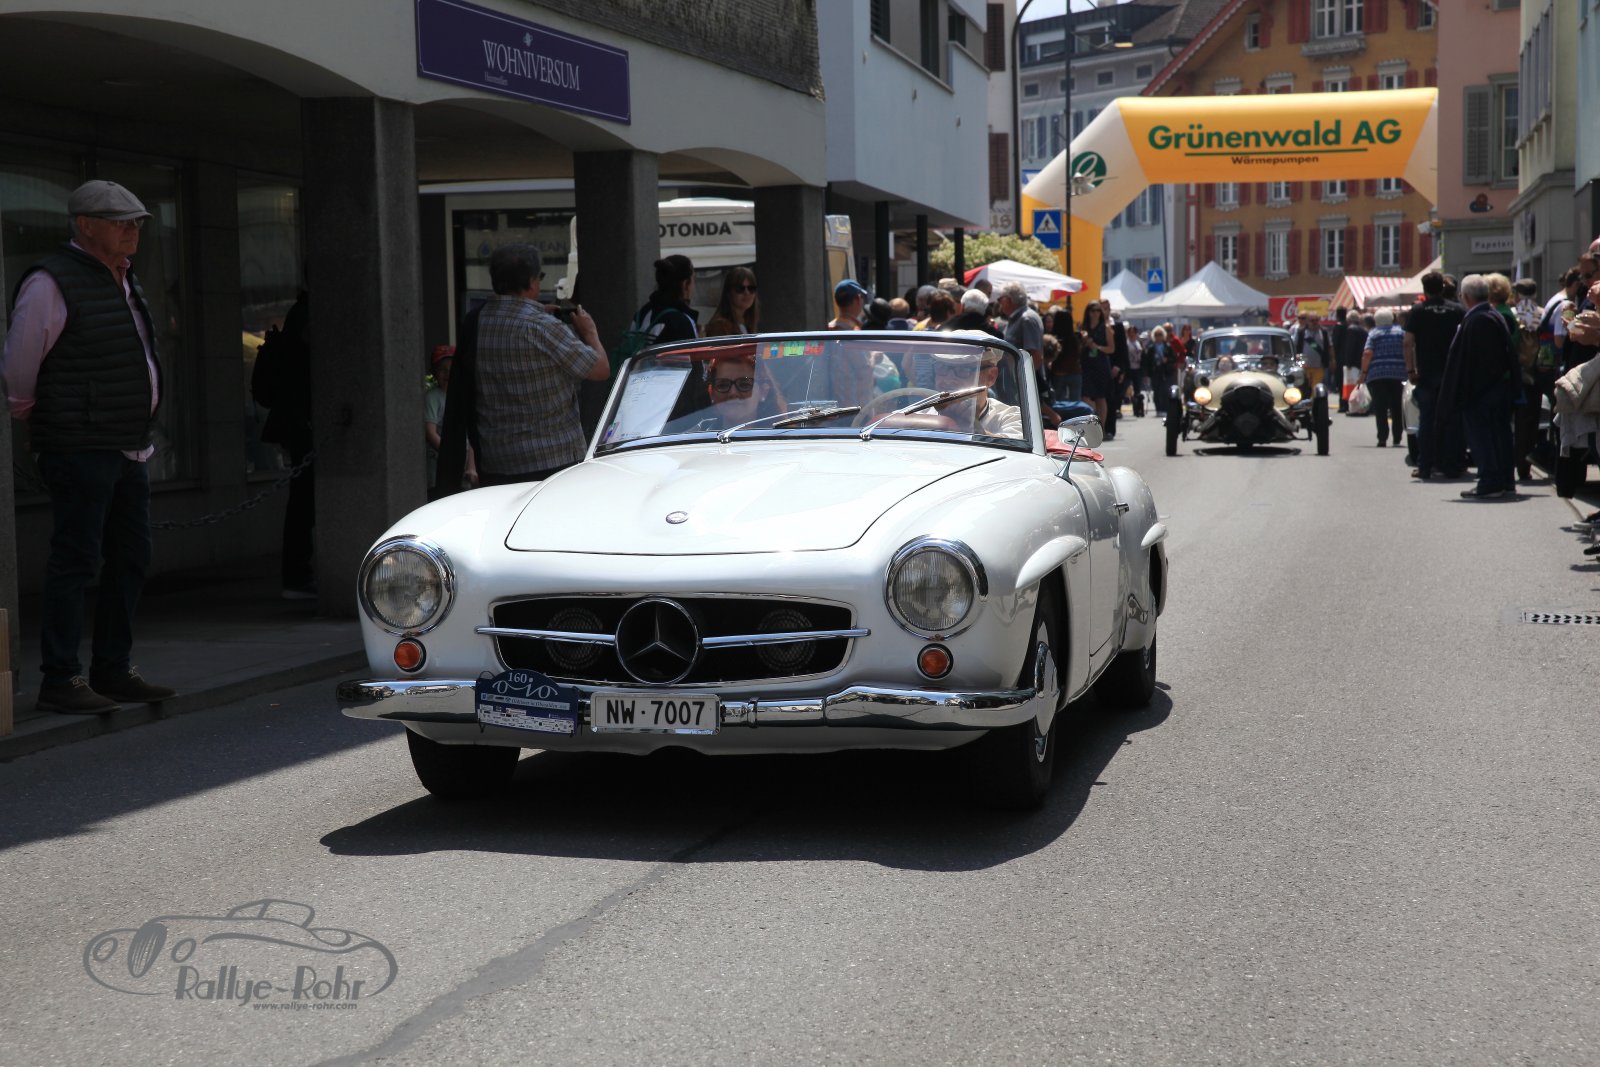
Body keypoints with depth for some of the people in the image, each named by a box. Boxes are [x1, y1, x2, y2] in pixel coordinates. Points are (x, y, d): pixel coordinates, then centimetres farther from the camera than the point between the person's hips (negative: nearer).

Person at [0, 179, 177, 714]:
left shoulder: (125, 280, 15)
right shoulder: (51, 283, -12)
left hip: (130, 448, 9)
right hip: (80, 449, -9)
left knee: (130, 560, 11)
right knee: (75, 563, -7)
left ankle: (112, 671, 19)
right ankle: (60, 681, -2)